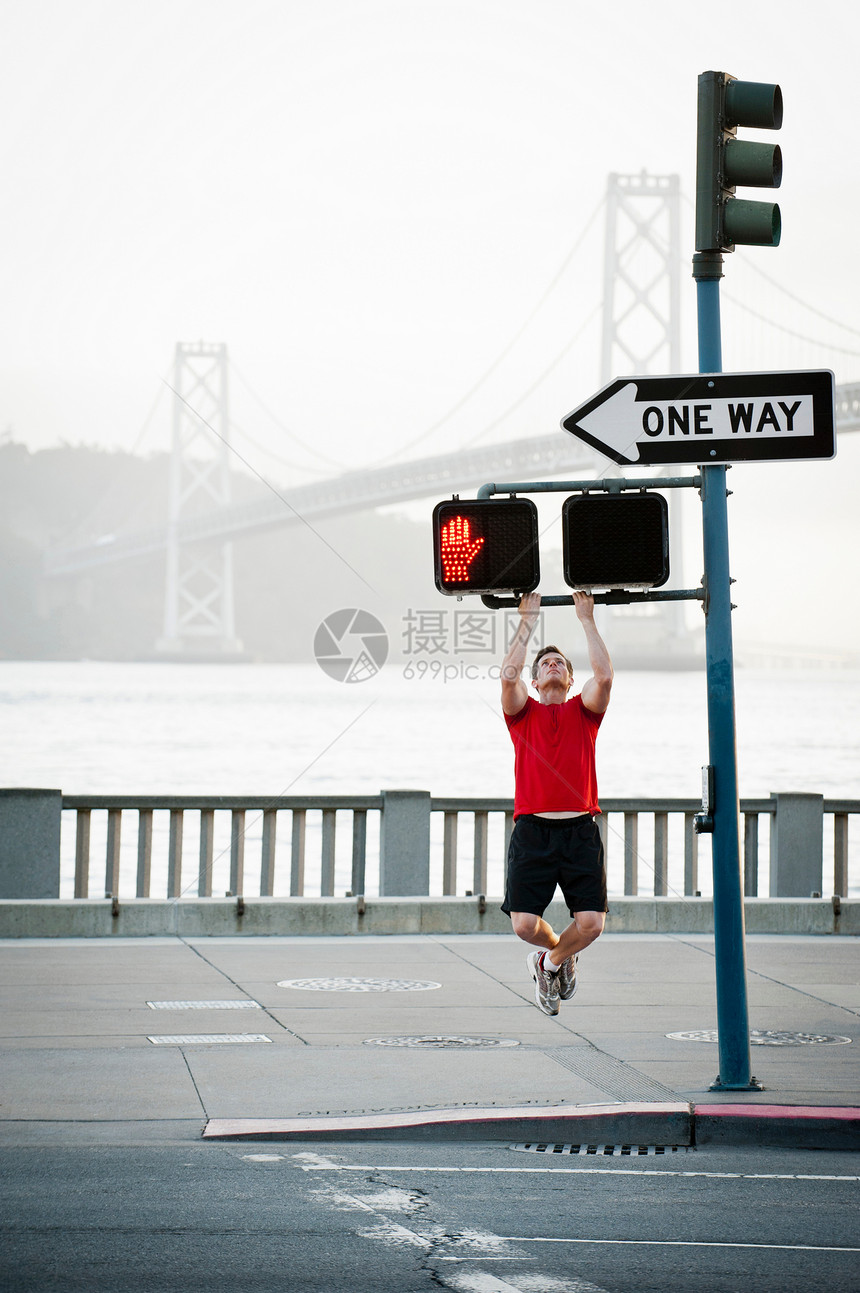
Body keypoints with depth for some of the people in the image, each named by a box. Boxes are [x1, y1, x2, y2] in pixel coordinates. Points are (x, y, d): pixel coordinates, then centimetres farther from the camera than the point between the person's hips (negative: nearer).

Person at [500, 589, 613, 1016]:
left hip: (580, 831, 1)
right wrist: (527, 623, 3)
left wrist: (587, 619, 3)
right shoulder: (523, 712, 15)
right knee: (524, 923, -12)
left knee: (590, 923, -11)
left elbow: (604, 677, -1)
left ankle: (553, 960, 22)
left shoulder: (583, 711, 17)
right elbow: (508, 675, -4)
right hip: (532, 830, -1)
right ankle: (554, 951, 24)